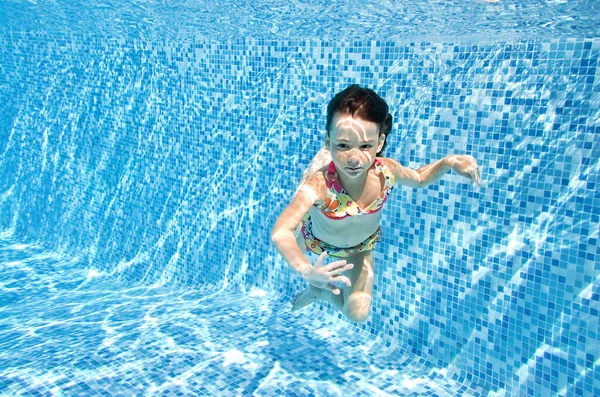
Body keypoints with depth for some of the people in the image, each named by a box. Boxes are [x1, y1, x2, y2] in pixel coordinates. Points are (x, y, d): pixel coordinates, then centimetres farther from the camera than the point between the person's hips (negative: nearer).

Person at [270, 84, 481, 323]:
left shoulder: (386, 171, -35)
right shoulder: (319, 185, -48)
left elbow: (419, 178, -8)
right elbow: (280, 232, -57)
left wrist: (448, 163, -27)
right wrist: (307, 271, -76)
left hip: (360, 247, 3)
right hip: (315, 240, -2)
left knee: (358, 314, 5)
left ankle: (319, 292, 32)